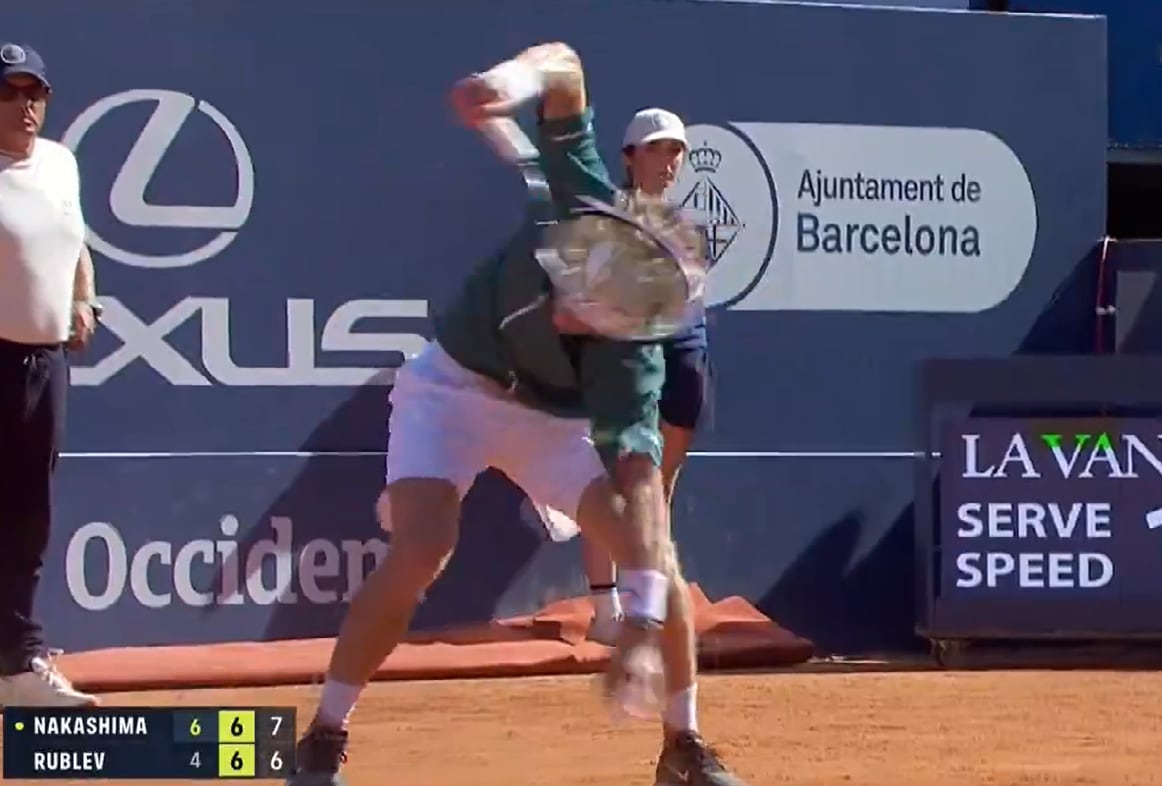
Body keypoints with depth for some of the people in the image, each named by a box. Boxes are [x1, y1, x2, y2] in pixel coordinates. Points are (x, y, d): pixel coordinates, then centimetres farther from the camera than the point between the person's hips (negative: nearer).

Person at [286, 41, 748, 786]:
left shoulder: (630, 361, -32)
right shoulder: (595, 212, -30)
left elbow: (639, 482, -41)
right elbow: (565, 65, -31)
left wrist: (645, 616, -53)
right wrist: (516, 79, -55)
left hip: (555, 416, 0)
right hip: (451, 388, 0)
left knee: (655, 551, -11)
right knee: (422, 551, -22)